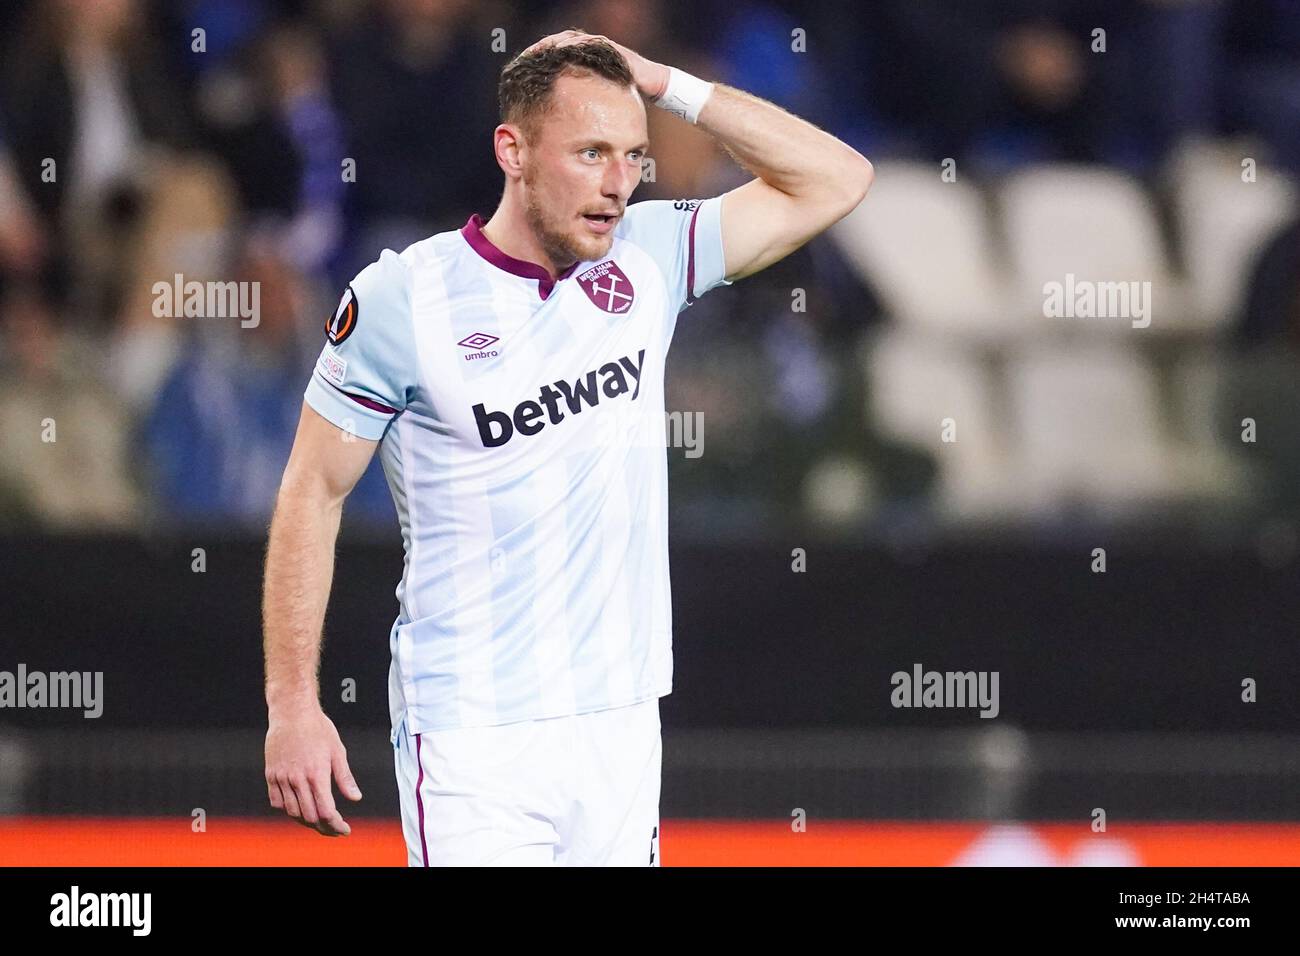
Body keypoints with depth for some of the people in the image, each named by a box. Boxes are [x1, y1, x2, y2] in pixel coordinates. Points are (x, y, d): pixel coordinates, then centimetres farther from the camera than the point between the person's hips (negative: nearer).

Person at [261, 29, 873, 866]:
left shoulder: (646, 262, 6)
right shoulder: (403, 297, -6)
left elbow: (833, 180, 10)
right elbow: (314, 493, -1)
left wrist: (665, 86, 2)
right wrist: (293, 703, -5)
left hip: (622, 726, 5)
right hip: (471, 733, -5)